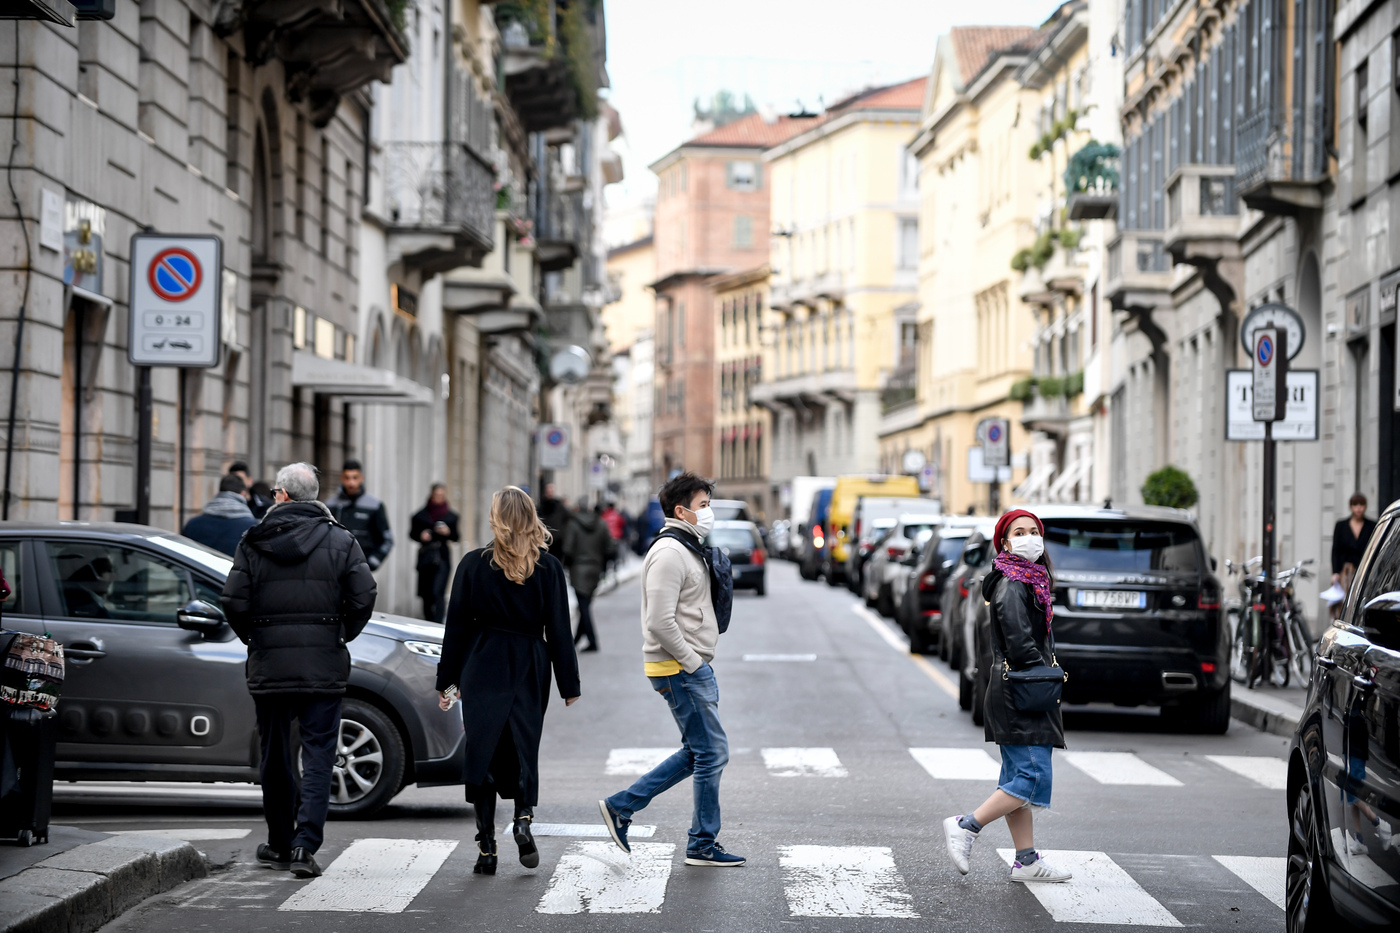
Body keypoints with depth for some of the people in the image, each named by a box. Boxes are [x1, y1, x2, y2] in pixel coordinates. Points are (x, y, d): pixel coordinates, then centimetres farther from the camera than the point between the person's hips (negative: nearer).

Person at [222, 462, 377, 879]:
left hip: (269, 664, 1)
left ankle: (280, 842, 22)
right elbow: (364, 596, -7)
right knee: (318, 754, 0)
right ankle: (305, 845, -10)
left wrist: (252, 637, 12)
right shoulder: (341, 540, 0)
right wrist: (342, 636, 9)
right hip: (324, 665, -1)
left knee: (275, 755, 13)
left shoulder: (254, 541, 0)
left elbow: (234, 602, -5)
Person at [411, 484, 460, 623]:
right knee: (426, 595, 6)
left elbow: (457, 537, 8)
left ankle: (437, 624, -19)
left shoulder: (451, 516, 5)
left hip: (442, 556, -2)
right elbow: (412, 533, 11)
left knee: (438, 592, -16)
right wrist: (421, 535, -10)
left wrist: (448, 533, -12)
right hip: (425, 556, 2)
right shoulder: (421, 515, 6)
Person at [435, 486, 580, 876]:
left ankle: (486, 846, 0)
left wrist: (447, 681, 7)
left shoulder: (474, 564, -2)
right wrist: (569, 685, 5)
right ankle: (523, 818, -11)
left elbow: (457, 626, 1)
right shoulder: (548, 568, -1)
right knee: (523, 748, 12)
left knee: (483, 752, 3)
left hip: (482, 669, -1)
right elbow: (558, 631, 0)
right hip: (530, 669, 1)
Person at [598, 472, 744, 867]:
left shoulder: (687, 549, 17)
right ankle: (702, 845, 6)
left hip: (694, 666, 10)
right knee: (712, 752, -4)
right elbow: (660, 621, -24)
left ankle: (622, 806, 18)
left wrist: (701, 662, 16)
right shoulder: (669, 553, -16)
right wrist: (693, 663, -18)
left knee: (698, 753, 14)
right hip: (680, 670, -10)